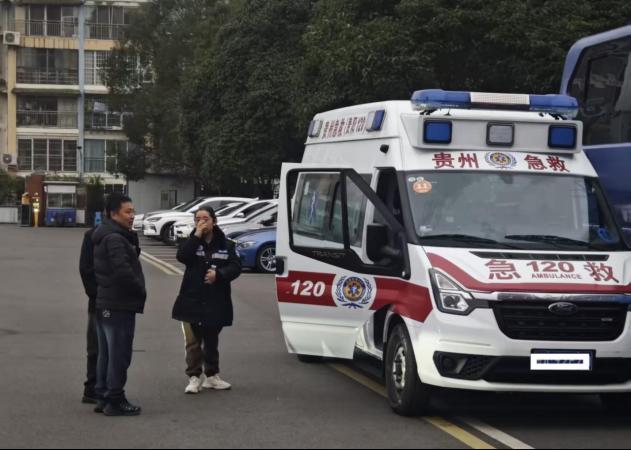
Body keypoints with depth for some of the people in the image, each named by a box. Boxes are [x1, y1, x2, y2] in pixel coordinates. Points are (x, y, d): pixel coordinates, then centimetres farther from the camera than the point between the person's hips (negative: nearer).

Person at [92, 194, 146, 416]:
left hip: (105, 304, 11)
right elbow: (123, 271, -24)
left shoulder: (105, 237, 17)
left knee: (106, 354, 15)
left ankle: (103, 397, 21)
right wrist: (141, 291, -11)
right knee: (119, 355, -6)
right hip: (119, 305, -11)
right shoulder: (115, 238, -17)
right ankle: (114, 400, -3)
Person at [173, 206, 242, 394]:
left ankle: (212, 375, 26)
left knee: (211, 341, 14)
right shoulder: (192, 242, 2)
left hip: (216, 302, 1)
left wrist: (218, 274, -22)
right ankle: (194, 377, 4)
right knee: (193, 341, -2)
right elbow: (182, 257, -17)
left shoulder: (225, 244, 2)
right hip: (192, 299, -1)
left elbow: (236, 267, -5)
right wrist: (197, 236, -19)